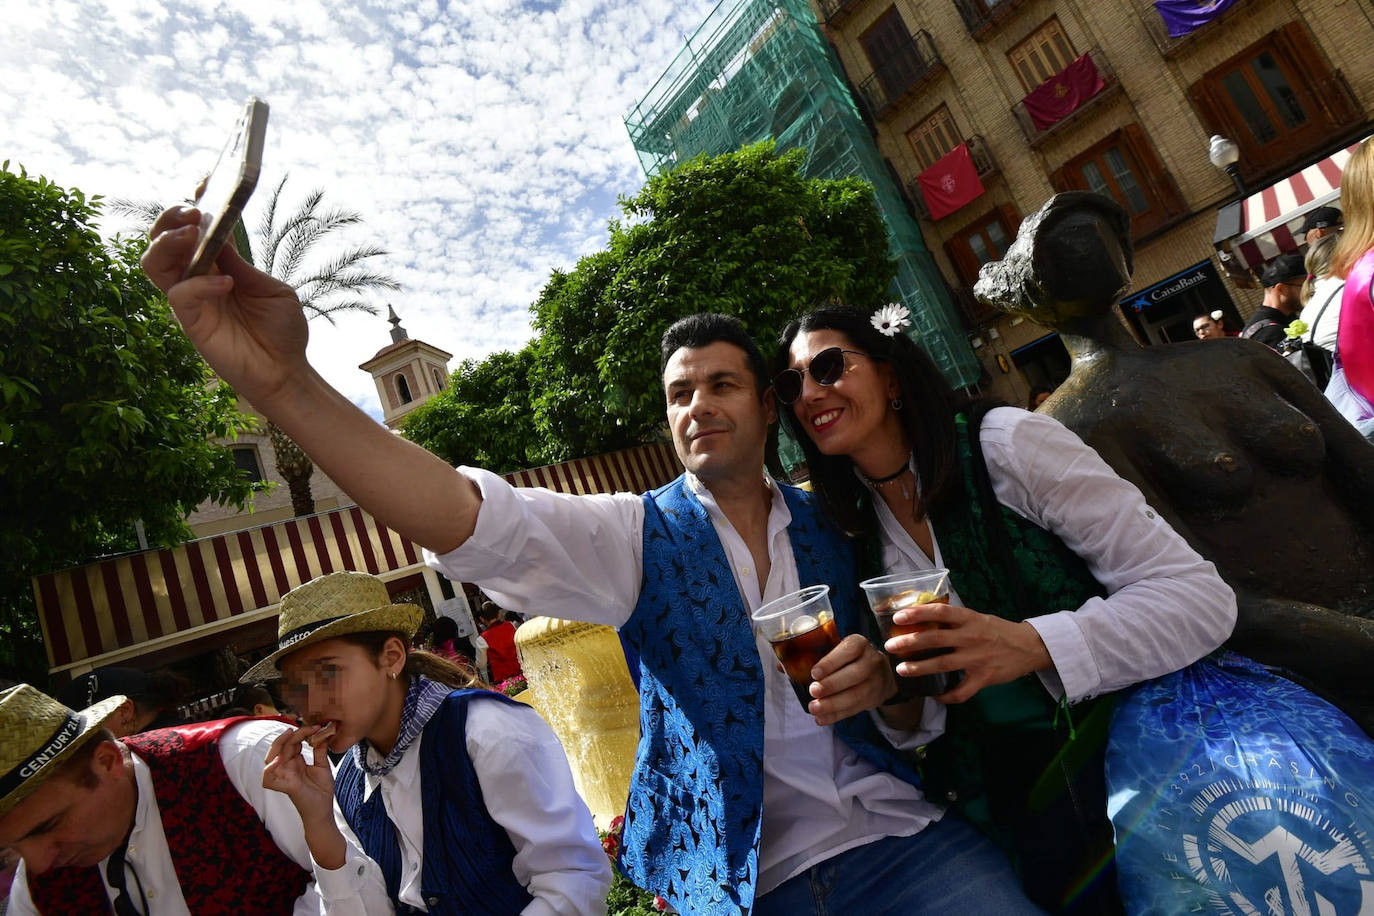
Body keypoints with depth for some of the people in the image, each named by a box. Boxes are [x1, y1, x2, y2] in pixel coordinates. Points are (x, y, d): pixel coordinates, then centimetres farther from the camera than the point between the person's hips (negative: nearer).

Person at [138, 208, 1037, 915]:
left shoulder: (830, 529, 3)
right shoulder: (639, 534, -3)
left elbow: (915, 723, 8)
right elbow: (481, 521, -22)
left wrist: (885, 684, -16)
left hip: (908, 838, 2)